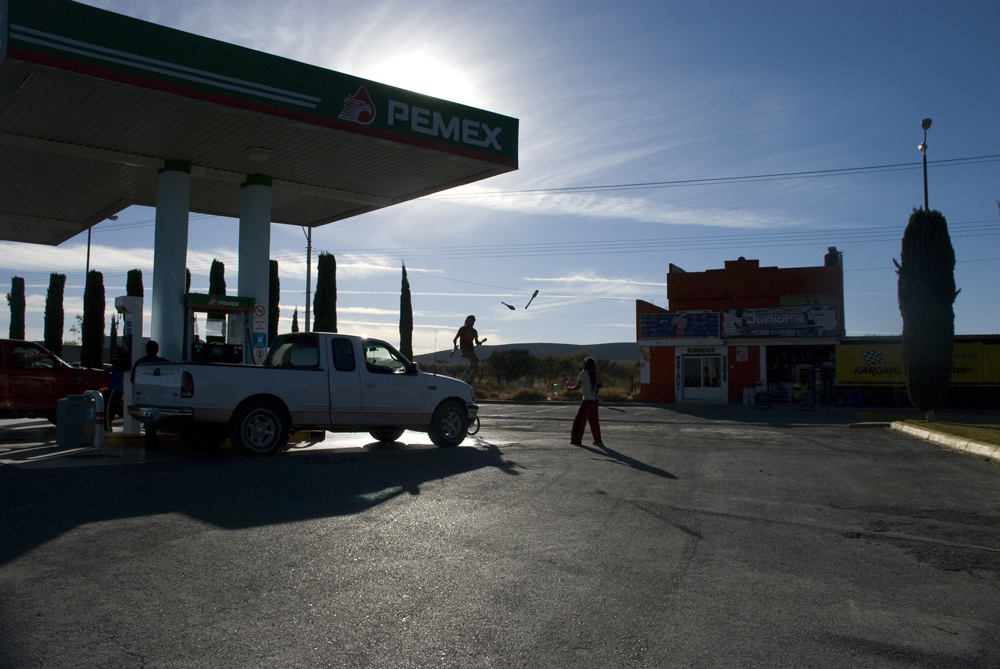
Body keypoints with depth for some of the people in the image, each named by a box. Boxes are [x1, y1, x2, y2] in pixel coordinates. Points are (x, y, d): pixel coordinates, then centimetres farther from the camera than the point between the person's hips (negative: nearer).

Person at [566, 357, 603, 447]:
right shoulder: (594, 374, 12)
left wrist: (568, 387, 9)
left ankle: (577, 440, 3)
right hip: (595, 400, 7)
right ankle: (598, 441, 15)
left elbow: (577, 387, -9)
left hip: (587, 400, -7)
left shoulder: (583, 374, -9)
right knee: (594, 421, 13)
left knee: (580, 420, 1)